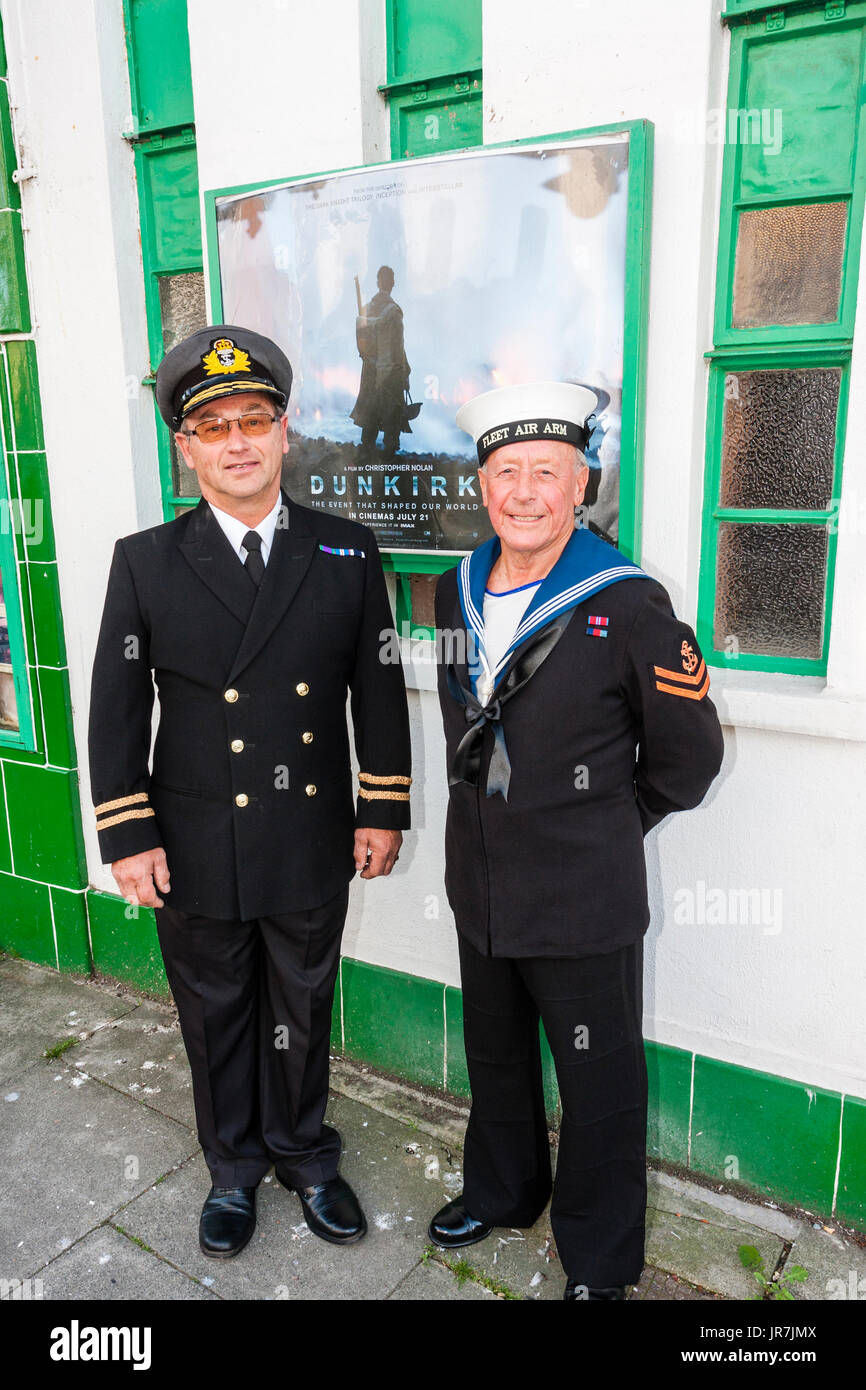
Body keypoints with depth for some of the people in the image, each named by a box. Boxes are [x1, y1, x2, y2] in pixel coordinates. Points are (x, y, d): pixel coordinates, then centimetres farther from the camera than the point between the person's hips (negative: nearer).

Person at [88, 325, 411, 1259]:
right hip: (196, 856, 0)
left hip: (313, 849, 1)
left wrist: (383, 810, 0)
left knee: (301, 1017, 19)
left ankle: (304, 1158, 44)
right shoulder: (145, 563, -5)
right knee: (215, 1020, 19)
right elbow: (115, 710, -3)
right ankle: (234, 1170, 44)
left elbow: (378, 688, 1)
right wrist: (127, 836, -5)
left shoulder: (348, 553, -2)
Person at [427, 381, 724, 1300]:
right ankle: (501, 1191, 52)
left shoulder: (628, 604, -17)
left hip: (583, 902, -5)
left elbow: (689, 753, -7)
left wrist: (609, 824, 1)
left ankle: (600, 1261, 37)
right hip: (480, 887, 6)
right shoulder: (457, 594, 1)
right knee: (495, 1058, 25)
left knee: (599, 1087, 12)